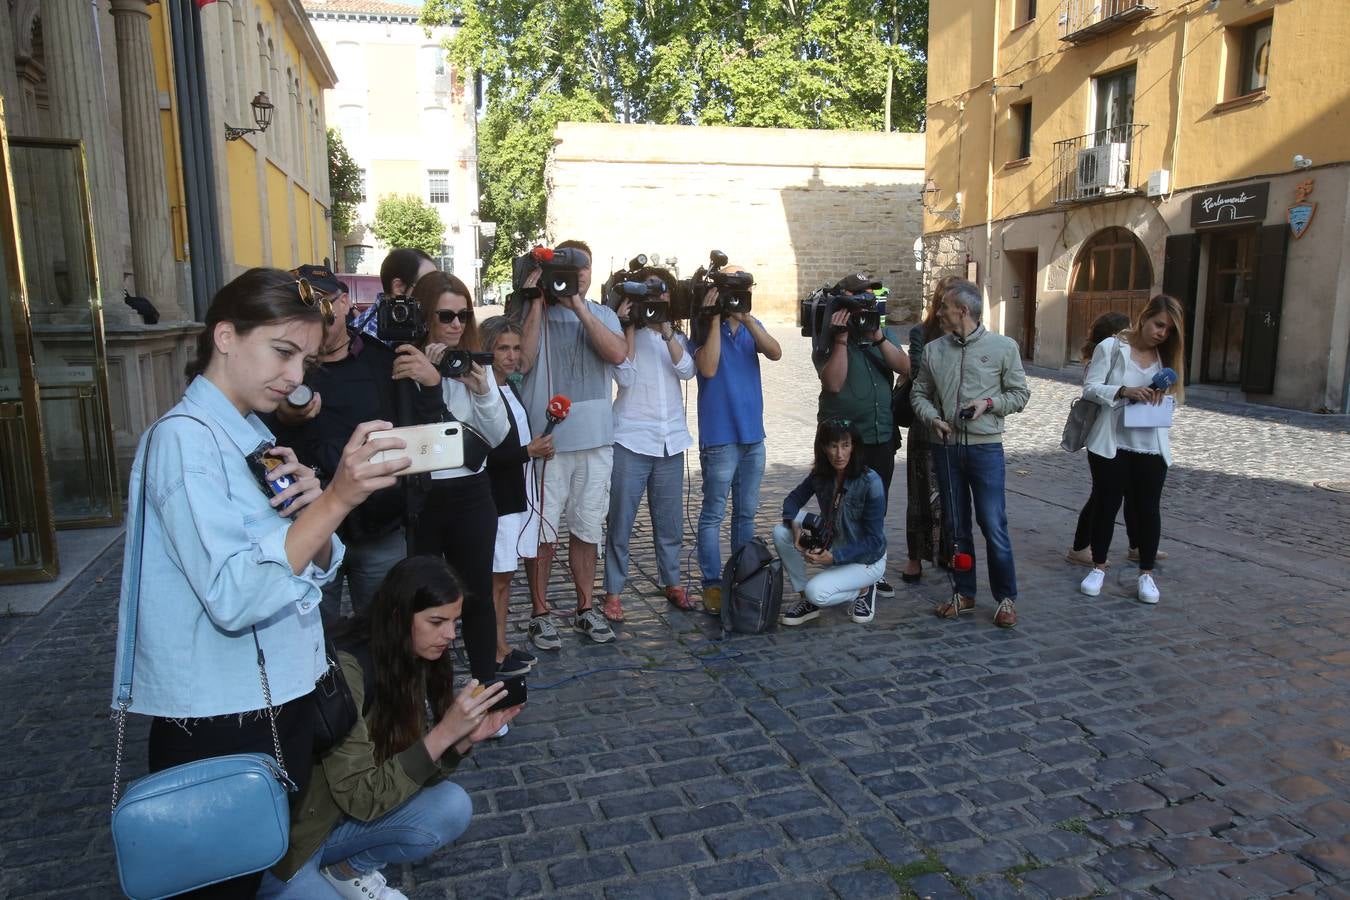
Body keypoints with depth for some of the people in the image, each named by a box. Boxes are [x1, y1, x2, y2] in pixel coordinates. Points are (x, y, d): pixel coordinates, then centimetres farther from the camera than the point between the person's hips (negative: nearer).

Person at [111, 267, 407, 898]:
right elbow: (234, 599, -29)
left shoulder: (254, 436, 8)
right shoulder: (184, 439, -18)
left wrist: (310, 506, -14)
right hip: (220, 722, -8)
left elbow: (313, 567, 6)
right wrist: (338, 498, -35)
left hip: (282, 698, 8)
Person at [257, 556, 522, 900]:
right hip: (283, 838, -7)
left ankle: (349, 869, 8)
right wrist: (444, 733, -29)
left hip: (343, 817, 7)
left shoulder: (415, 661, -4)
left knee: (453, 807, -12)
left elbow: (410, 769, 0)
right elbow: (361, 798, -25)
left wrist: (466, 739, -17)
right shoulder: (344, 668, -27)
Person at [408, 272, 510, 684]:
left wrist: (483, 391, -12)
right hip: (418, 497, -3)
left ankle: (486, 685, 25)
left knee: (478, 594, 11)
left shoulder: (475, 363, 5)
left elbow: (496, 437, 3)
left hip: (471, 495, 3)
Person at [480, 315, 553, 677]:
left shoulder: (511, 385, 11)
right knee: (497, 577, 1)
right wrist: (528, 451, -19)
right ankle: (495, 654, 12)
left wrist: (537, 447, 4)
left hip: (519, 494, 9)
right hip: (498, 499, -8)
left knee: (505, 576, 15)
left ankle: (502, 645, 25)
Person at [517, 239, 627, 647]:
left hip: (595, 440, 3)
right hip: (545, 439, -3)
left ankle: (585, 609, 27)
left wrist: (578, 306, -13)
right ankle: (540, 614, 18)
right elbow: (522, 361, -16)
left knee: (588, 528, 13)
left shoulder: (603, 314, 10)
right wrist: (538, 302, -13)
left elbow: (617, 353, -10)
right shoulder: (534, 311, 0)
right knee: (542, 530, 3)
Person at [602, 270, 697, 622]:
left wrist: (667, 331, -15)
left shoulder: (675, 337, 14)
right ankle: (613, 592, 7)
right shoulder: (624, 334, 3)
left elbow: (687, 370, -5)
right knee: (621, 519, -2)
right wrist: (630, 328, -13)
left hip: (671, 440, 4)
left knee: (669, 520, 12)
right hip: (632, 438, -4)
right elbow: (625, 377, -13)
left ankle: (671, 583, 27)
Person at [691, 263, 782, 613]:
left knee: (746, 513, 14)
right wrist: (715, 319, -17)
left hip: (752, 435, 6)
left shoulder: (751, 326, 10)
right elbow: (708, 367, -20)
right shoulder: (705, 328, -3)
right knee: (713, 514, -1)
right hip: (719, 436, -5)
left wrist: (745, 317, -17)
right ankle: (712, 584, 6)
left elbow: (775, 353, -8)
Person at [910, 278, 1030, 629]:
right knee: (956, 527, 12)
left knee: (994, 526, -2)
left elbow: (1019, 395, 3)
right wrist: (932, 418, -8)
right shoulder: (933, 350, 6)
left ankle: (1006, 597, 13)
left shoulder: (1003, 346, -2)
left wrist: (988, 403, -13)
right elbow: (919, 394, 11)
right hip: (946, 447, 3)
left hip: (985, 447, -3)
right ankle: (963, 593, 25)